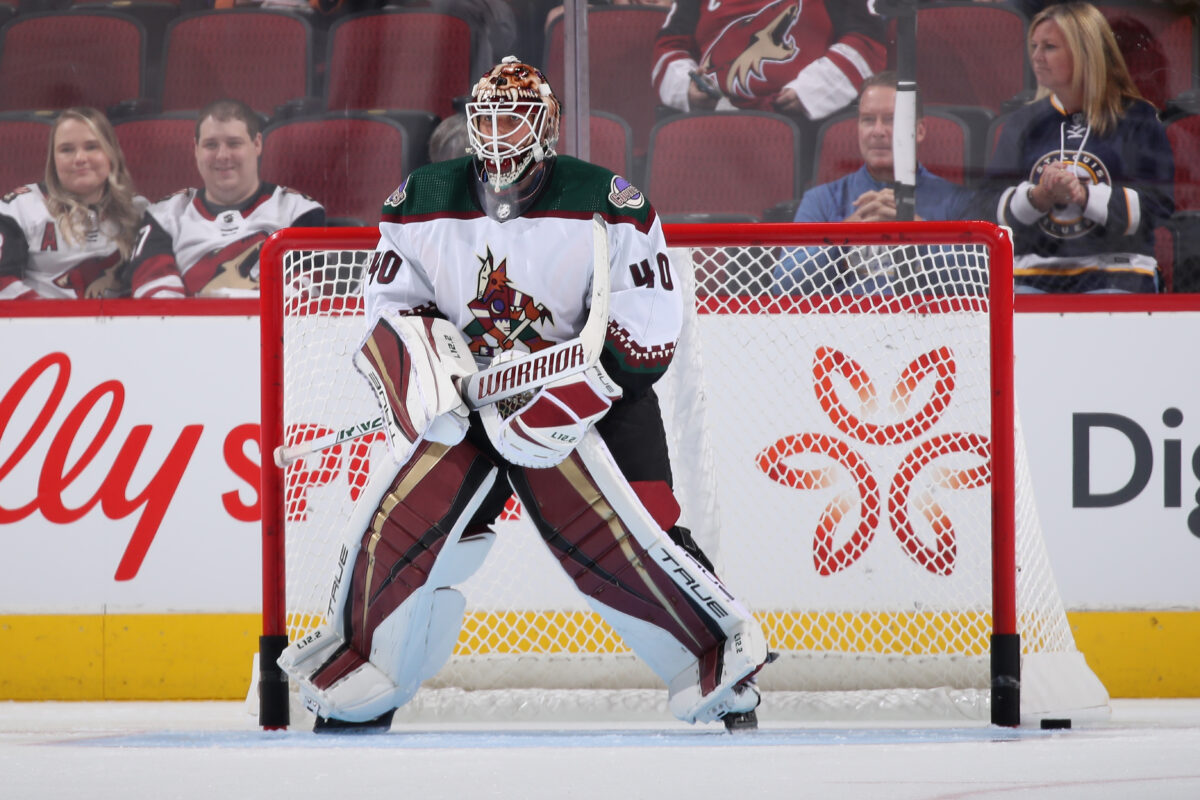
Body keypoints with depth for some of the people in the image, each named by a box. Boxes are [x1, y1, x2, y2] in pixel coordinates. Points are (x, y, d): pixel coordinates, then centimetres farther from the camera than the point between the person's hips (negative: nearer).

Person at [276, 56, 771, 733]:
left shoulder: (605, 205, -14)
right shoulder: (423, 203, -2)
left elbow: (649, 322, -14)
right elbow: (391, 301, 7)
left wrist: (578, 390, -23)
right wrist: (423, 355, -14)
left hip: (587, 398, -3)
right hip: (465, 398, 3)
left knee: (624, 537, -19)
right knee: (401, 525, -10)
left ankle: (725, 660, -4)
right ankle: (352, 688, 6)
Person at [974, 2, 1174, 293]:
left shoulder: (1136, 119, 4)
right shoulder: (1023, 123, 15)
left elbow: (1156, 206, -4)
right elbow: (991, 207, 8)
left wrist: (1084, 195, -14)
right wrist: (1037, 196, -11)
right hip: (1032, 277, 3)